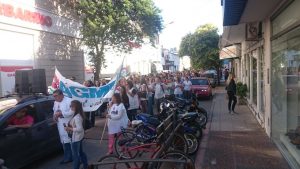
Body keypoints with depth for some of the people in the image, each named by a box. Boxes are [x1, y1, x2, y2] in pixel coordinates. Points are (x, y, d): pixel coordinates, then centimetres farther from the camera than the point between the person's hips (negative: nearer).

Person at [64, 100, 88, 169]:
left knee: (75, 154, 3)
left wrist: (69, 128, -23)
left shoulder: (77, 117, -27)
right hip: (79, 136, 10)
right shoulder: (78, 115, 4)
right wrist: (69, 127, 5)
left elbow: (79, 129, -30)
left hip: (76, 138, -10)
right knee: (80, 152, 22)